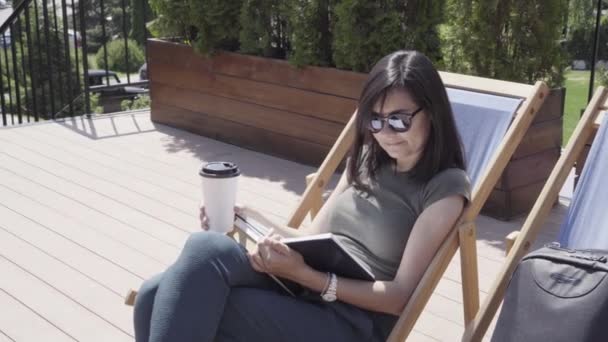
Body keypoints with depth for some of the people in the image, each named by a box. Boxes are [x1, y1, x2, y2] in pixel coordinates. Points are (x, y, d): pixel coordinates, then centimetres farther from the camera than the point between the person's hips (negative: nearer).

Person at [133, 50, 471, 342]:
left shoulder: (445, 187, -3)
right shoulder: (367, 160, 19)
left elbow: (399, 296, -9)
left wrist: (304, 274, -19)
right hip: (298, 292, 7)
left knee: (208, 250, -28)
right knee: (157, 296, -19)